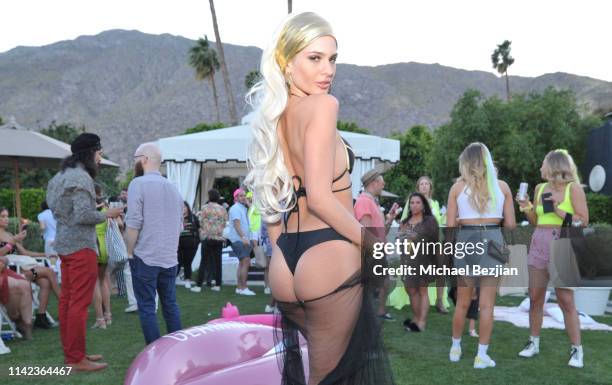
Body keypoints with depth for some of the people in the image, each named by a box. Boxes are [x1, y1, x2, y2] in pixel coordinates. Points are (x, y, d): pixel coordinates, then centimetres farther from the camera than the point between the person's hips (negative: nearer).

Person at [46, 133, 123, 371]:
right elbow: (83, 215, -23)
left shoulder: (62, 176, 16)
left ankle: (71, 353, 22)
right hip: (80, 246, -10)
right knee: (79, 304, -5)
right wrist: (106, 215, -8)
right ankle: (77, 359, 0)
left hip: (65, 244, 10)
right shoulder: (81, 177, -15)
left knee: (67, 301, 13)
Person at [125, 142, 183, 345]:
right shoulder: (173, 187, 12)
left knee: (147, 308, 2)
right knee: (170, 305, 14)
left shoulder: (138, 183, -9)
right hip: (170, 258, 6)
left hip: (145, 258, -6)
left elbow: (133, 223, -15)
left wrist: (130, 252, -4)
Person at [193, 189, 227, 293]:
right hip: (219, 238, 3)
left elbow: (201, 222, -2)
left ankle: (198, 285, 0)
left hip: (207, 237, -3)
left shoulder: (205, 208, -4)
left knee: (203, 262, 0)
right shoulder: (223, 209, 4)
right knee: (217, 262, 7)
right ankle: (217, 285, 8)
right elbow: (225, 224, 7)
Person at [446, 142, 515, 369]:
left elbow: (450, 225, -3)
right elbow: (510, 224, 3)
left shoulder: (458, 187, 1)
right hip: (493, 241, 0)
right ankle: (482, 356, 10)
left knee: (463, 302, 14)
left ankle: (455, 348, 26)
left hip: (466, 242, 0)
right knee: (487, 304, 6)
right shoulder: (502, 186, 4)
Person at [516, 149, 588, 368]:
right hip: (538, 245, 6)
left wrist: (559, 210, -15)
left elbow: (584, 220, -8)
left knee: (565, 300, -5)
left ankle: (577, 350, 4)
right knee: (535, 297, 8)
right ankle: (534, 343, 19)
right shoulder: (540, 188, 11)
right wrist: (526, 208, 0)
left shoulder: (573, 187, -4)